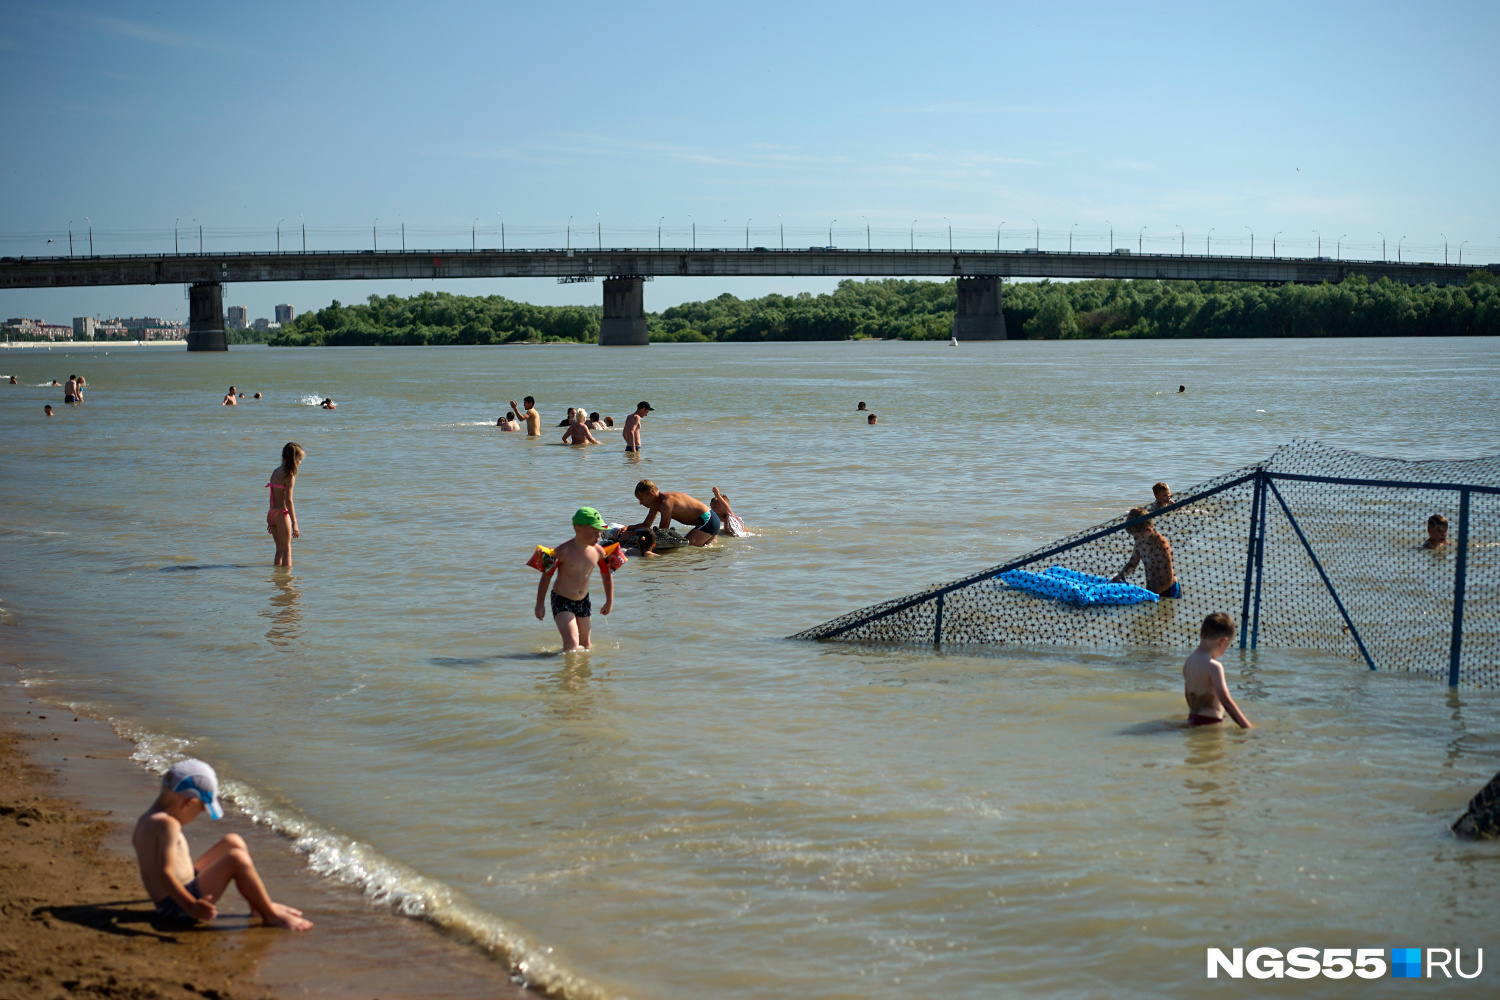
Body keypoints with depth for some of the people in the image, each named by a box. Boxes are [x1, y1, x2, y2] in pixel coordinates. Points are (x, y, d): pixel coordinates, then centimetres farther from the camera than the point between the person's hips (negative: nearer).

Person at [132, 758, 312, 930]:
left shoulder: (145, 819, 10)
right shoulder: (167, 824, -22)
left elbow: (136, 841, 34)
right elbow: (165, 873, -32)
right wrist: (191, 906, -42)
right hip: (177, 907, -11)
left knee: (233, 842, 14)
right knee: (237, 859, -23)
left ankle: (260, 906, 14)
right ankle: (271, 916, -11)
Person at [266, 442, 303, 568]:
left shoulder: (275, 472, 11)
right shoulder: (289, 476, -13)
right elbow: (288, 500, -18)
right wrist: (294, 523, -18)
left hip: (271, 514, 7)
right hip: (282, 514, -7)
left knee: (279, 549, 17)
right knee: (286, 549, 1)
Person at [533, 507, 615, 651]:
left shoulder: (598, 551, -5)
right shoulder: (563, 551, -21)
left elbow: (607, 575, 13)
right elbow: (546, 576, -11)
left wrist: (609, 602, 16)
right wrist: (539, 605, -6)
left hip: (583, 601, 6)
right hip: (562, 601, -6)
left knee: (585, 645, 15)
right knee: (572, 643, -21)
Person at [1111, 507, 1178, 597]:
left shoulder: (1162, 546, -21)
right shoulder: (1140, 542, 3)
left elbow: (1167, 582, -20)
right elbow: (1132, 564, 19)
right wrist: (1121, 574, 0)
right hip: (1151, 589, 8)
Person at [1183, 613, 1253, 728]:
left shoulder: (1189, 661, 11)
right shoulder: (1214, 667, -15)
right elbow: (1226, 701, -19)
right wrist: (1247, 726, -16)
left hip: (1192, 719, 9)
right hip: (1210, 722, -9)